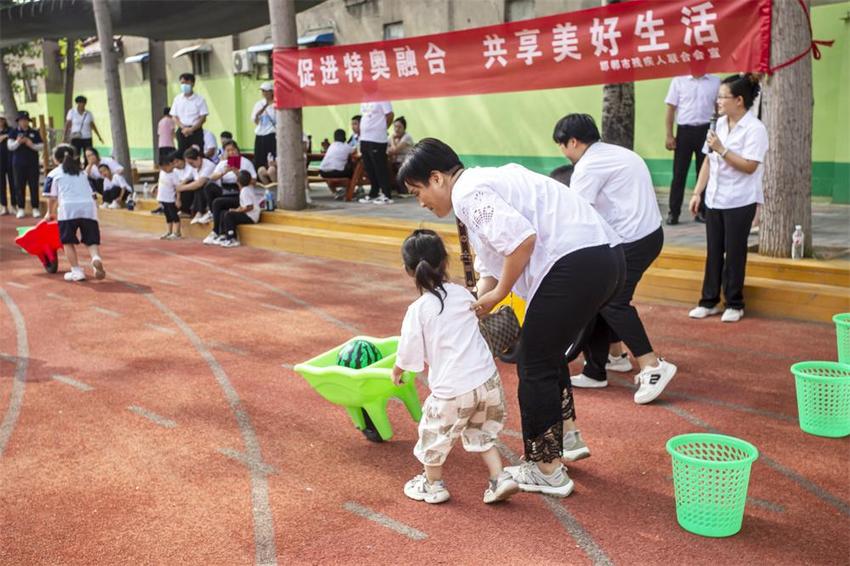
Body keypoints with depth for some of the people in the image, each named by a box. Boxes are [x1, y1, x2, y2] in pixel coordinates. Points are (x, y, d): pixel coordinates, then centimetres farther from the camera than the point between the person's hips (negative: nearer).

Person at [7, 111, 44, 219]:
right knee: (19, 186, 2)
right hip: (18, 163, 0)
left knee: (34, 186, 2)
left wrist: (32, 145, -15)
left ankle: (35, 208, 7)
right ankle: (21, 209, 10)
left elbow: (41, 146, 3)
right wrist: (18, 142, -24)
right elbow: (10, 146, -6)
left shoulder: (34, 132, 5)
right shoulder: (13, 132, 4)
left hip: (33, 163, 0)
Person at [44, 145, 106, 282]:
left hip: (68, 208, -3)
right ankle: (96, 258, -24)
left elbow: (52, 197, 16)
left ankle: (76, 271, 4)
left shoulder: (54, 174, 18)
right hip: (89, 206, 3)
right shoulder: (81, 172, 30)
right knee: (91, 241, 6)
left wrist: (50, 212, 33)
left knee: (68, 242, 10)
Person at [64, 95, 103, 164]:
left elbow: (93, 125, 14)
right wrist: (65, 136, -10)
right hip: (76, 138, -2)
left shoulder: (89, 114, 6)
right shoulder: (71, 112, 1)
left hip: (87, 138, 2)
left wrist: (99, 136, 16)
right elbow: (67, 124, -2)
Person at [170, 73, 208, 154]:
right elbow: (175, 117, 7)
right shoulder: (177, 99, 10)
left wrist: (192, 129, -14)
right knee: (181, 153, -4)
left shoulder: (200, 99, 1)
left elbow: (203, 118, -4)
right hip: (182, 131, 2)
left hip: (196, 130, -2)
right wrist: (183, 128, -10)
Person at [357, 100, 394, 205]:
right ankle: (373, 194, 22)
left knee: (380, 168, -5)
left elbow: (390, 115, -10)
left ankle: (386, 195, 0)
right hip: (364, 138, 8)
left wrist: (382, 128, -1)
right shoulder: (364, 100, 15)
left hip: (377, 139, -8)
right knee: (369, 169, 12)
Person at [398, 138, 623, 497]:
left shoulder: (469, 192, -9)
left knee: (535, 366, 3)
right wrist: (474, 309, 14)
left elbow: (521, 238, -23)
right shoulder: (485, 183, 23)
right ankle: (566, 435, 40)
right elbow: (491, 264, 22)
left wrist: (498, 295, -10)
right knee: (548, 353, 27)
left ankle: (547, 471, 16)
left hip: (575, 263, -10)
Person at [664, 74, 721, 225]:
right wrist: (669, 136, -4)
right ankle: (673, 212, 7)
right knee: (679, 173, 1)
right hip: (684, 130, -1)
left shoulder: (715, 82, 5)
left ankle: (702, 211, 16)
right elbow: (670, 109, 2)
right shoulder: (678, 81, 2)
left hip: (706, 131, 1)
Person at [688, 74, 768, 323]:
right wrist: (697, 193, 8)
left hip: (740, 202, -6)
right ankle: (709, 301, 19)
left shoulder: (755, 129, -12)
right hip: (714, 199, 6)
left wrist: (722, 150, -22)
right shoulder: (719, 124, 8)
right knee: (713, 252, 10)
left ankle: (734, 304, 14)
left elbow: (749, 166, -19)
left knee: (734, 254, 2)